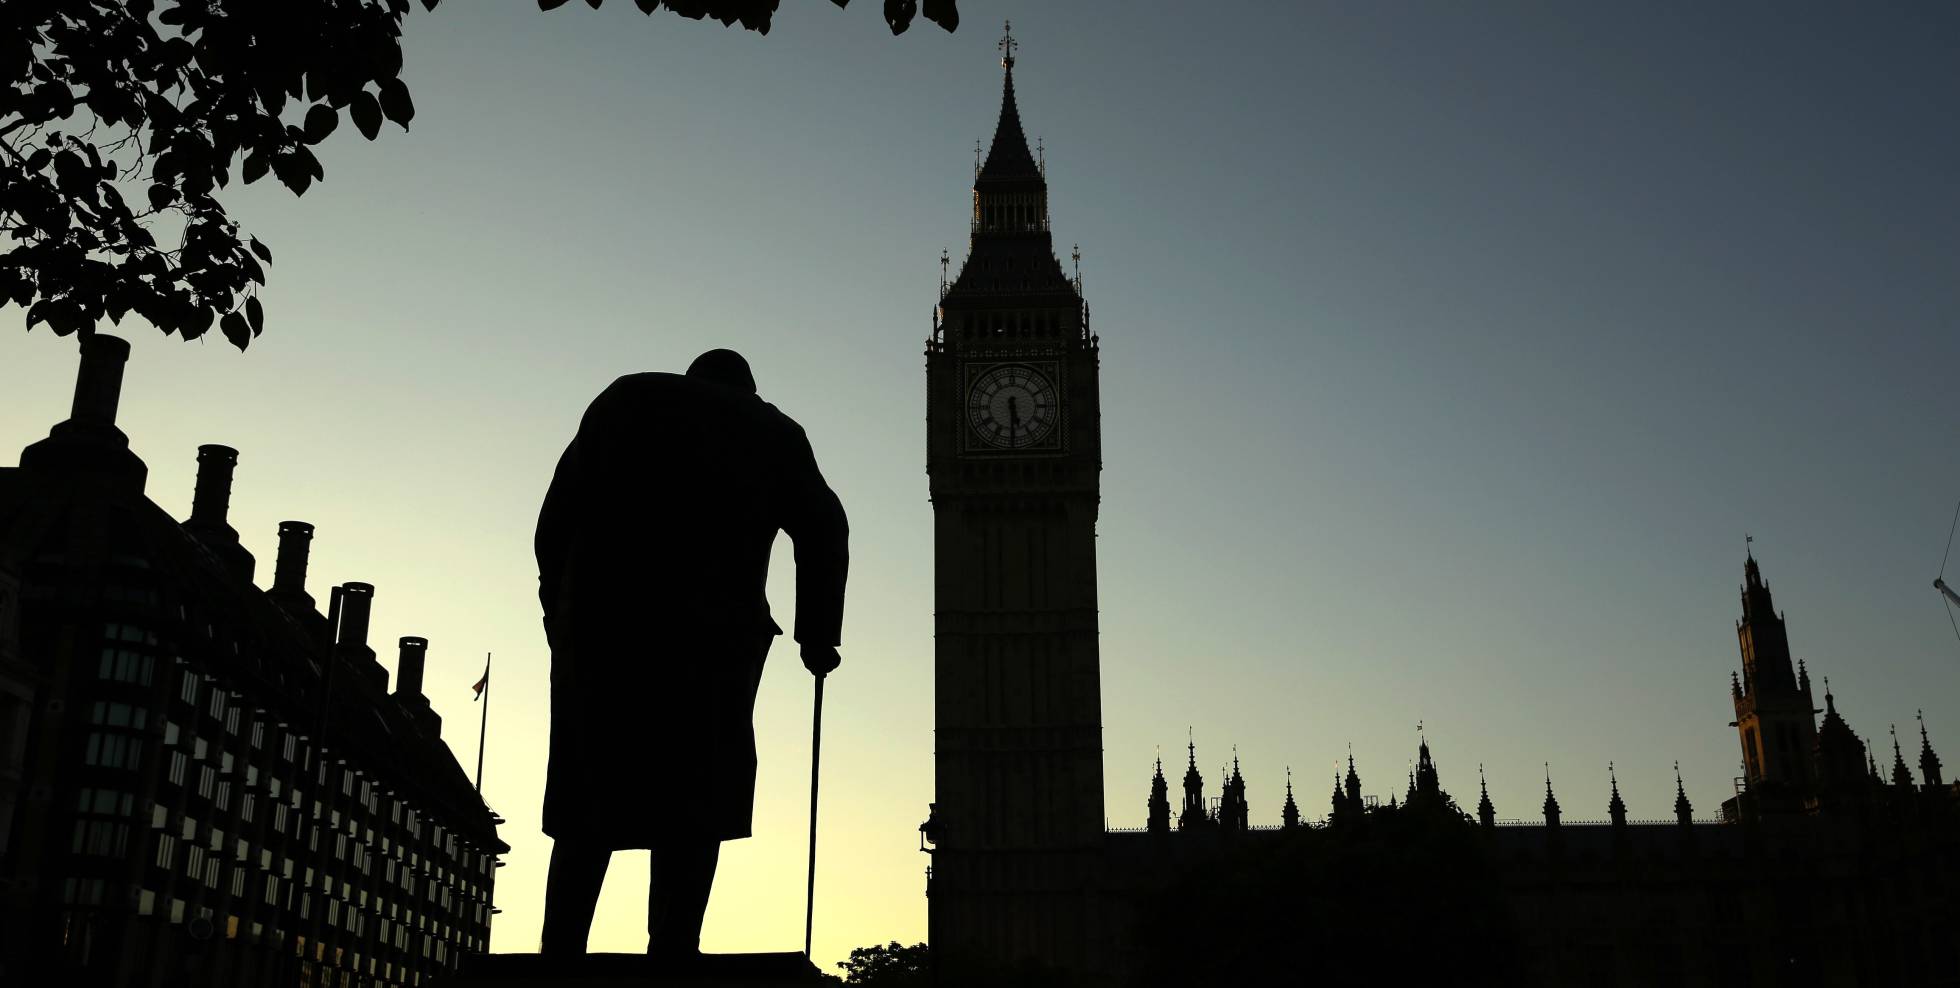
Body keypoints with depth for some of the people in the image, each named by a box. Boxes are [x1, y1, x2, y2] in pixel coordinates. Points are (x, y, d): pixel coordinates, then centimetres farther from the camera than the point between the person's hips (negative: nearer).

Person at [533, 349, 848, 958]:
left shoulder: (624, 398, 23)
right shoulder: (774, 429, 22)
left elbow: (557, 515, 13)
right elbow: (824, 530, 11)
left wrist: (559, 610, 15)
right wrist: (816, 635, 15)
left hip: (599, 613, 1)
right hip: (715, 627, -1)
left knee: (587, 796, 6)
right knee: (695, 804, 1)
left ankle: (560, 948, -2)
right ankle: (672, 950, -10)